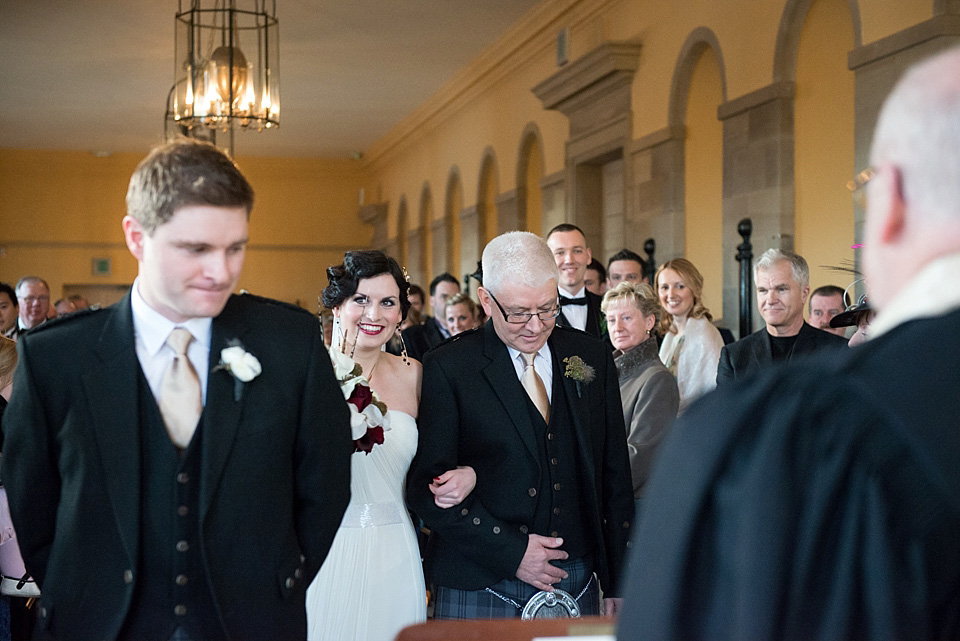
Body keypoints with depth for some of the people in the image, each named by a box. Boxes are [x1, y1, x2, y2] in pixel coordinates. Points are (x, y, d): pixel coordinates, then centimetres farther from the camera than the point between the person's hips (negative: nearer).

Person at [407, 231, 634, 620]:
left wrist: (617, 584, 7)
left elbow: (615, 479, 10)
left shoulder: (592, 358, 7)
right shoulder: (449, 368, -5)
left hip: (576, 585, 3)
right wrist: (509, 551, -14)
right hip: (479, 592, -3)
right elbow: (426, 487, -8)